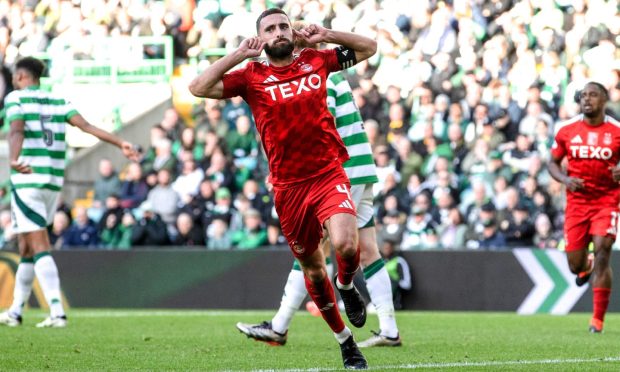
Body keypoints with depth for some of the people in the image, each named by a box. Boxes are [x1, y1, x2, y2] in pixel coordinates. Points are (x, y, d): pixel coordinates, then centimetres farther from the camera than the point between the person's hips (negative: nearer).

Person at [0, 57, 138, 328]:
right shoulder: (58, 102, 11)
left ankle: (57, 312, -20)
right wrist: (120, 144, -6)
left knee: (39, 248, -9)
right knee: (26, 246, 16)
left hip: (27, 180, -6)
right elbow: (86, 126, -2)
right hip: (53, 183, 6)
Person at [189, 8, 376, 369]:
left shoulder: (316, 62, 5)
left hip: (329, 174, -1)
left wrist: (327, 35, 1)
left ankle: (346, 287, 10)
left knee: (345, 244, -26)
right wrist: (238, 56, -12)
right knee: (312, 268, 10)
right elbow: (199, 88, -10)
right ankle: (346, 341, 28)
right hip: (289, 186, 1)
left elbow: (369, 47, 17)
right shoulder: (252, 76, 0)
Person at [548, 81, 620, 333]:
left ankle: (598, 319, -8)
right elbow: (553, 163, 11)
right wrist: (565, 179, -9)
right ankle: (586, 265, 44)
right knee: (575, 266, 2)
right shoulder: (567, 130, 2)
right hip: (577, 202, 2)